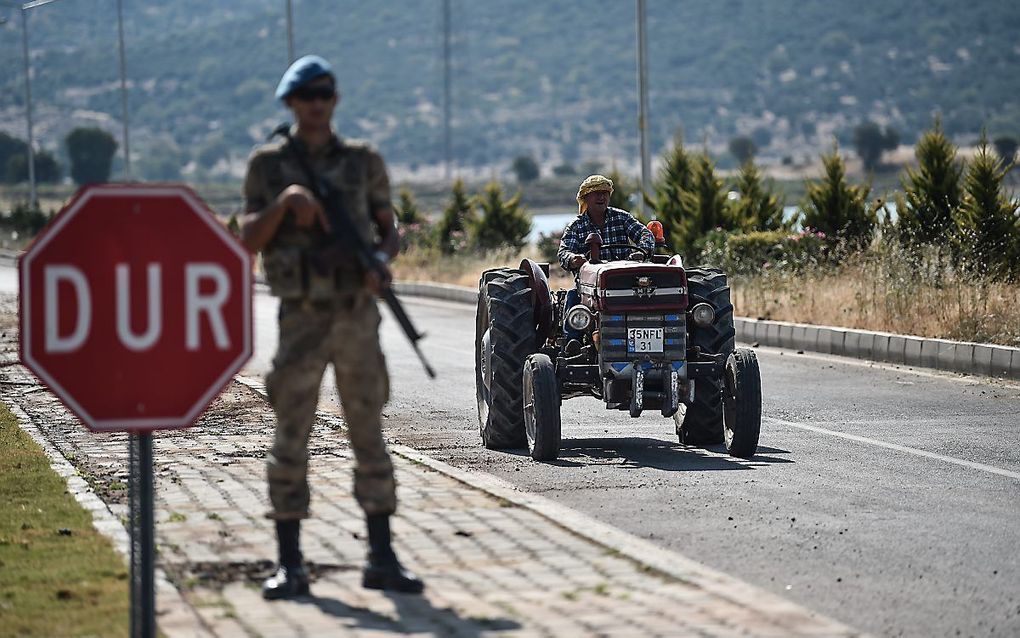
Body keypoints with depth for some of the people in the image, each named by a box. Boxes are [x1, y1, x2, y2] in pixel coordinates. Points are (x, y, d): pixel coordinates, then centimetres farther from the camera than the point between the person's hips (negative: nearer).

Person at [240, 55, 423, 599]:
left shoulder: (364, 163, 7)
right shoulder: (267, 165, 3)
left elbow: (389, 229, 14)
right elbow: (248, 240, -3)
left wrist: (381, 261, -8)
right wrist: (285, 201, -20)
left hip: (358, 318, 1)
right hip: (301, 321, -1)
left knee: (369, 437, 3)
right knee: (290, 441, -1)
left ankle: (381, 560, 8)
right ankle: (289, 566, 4)